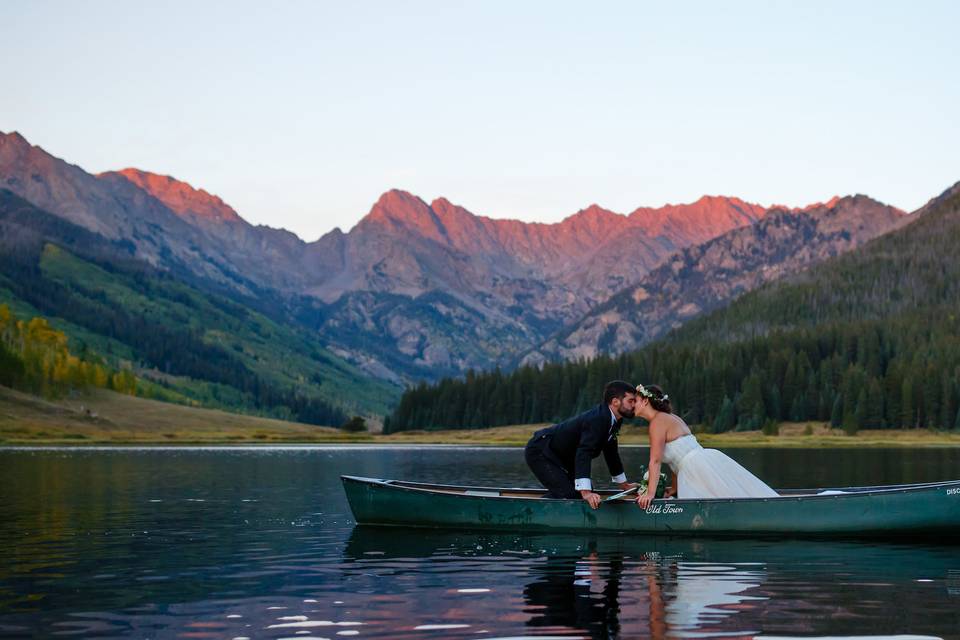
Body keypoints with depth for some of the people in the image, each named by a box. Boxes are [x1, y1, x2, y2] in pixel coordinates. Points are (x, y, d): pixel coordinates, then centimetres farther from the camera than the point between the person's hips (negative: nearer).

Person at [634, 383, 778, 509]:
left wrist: (650, 493, -18)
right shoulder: (671, 418, 21)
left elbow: (655, 461, -15)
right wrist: (675, 488, 28)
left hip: (701, 467, -9)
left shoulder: (658, 421, -6)